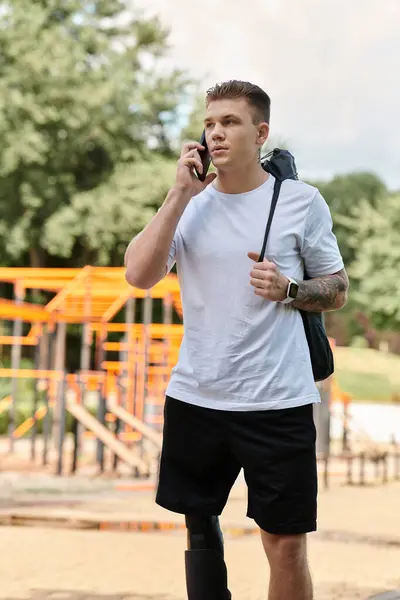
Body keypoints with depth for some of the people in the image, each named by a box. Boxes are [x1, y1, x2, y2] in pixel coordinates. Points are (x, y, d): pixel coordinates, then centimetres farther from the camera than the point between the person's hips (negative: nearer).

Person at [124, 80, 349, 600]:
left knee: (286, 545, 0)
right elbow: (139, 275, -8)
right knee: (200, 527, 15)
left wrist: (287, 289, -15)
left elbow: (337, 291, 5)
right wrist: (181, 194, -11)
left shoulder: (302, 201, -1)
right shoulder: (190, 202, 5)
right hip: (196, 397, 3)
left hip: (278, 402, -3)